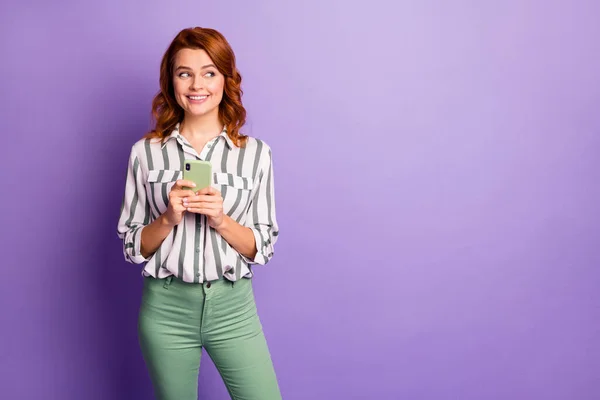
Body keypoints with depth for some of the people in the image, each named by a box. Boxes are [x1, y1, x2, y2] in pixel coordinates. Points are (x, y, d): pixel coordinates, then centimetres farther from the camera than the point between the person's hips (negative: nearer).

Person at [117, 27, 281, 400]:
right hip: (166, 308, 1)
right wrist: (168, 218, -15)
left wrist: (221, 220, -17)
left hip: (233, 305, 0)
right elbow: (132, 247, 3)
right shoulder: (146, 152, 0)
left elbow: (263, 247, 0)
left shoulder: (256, 153, -1)